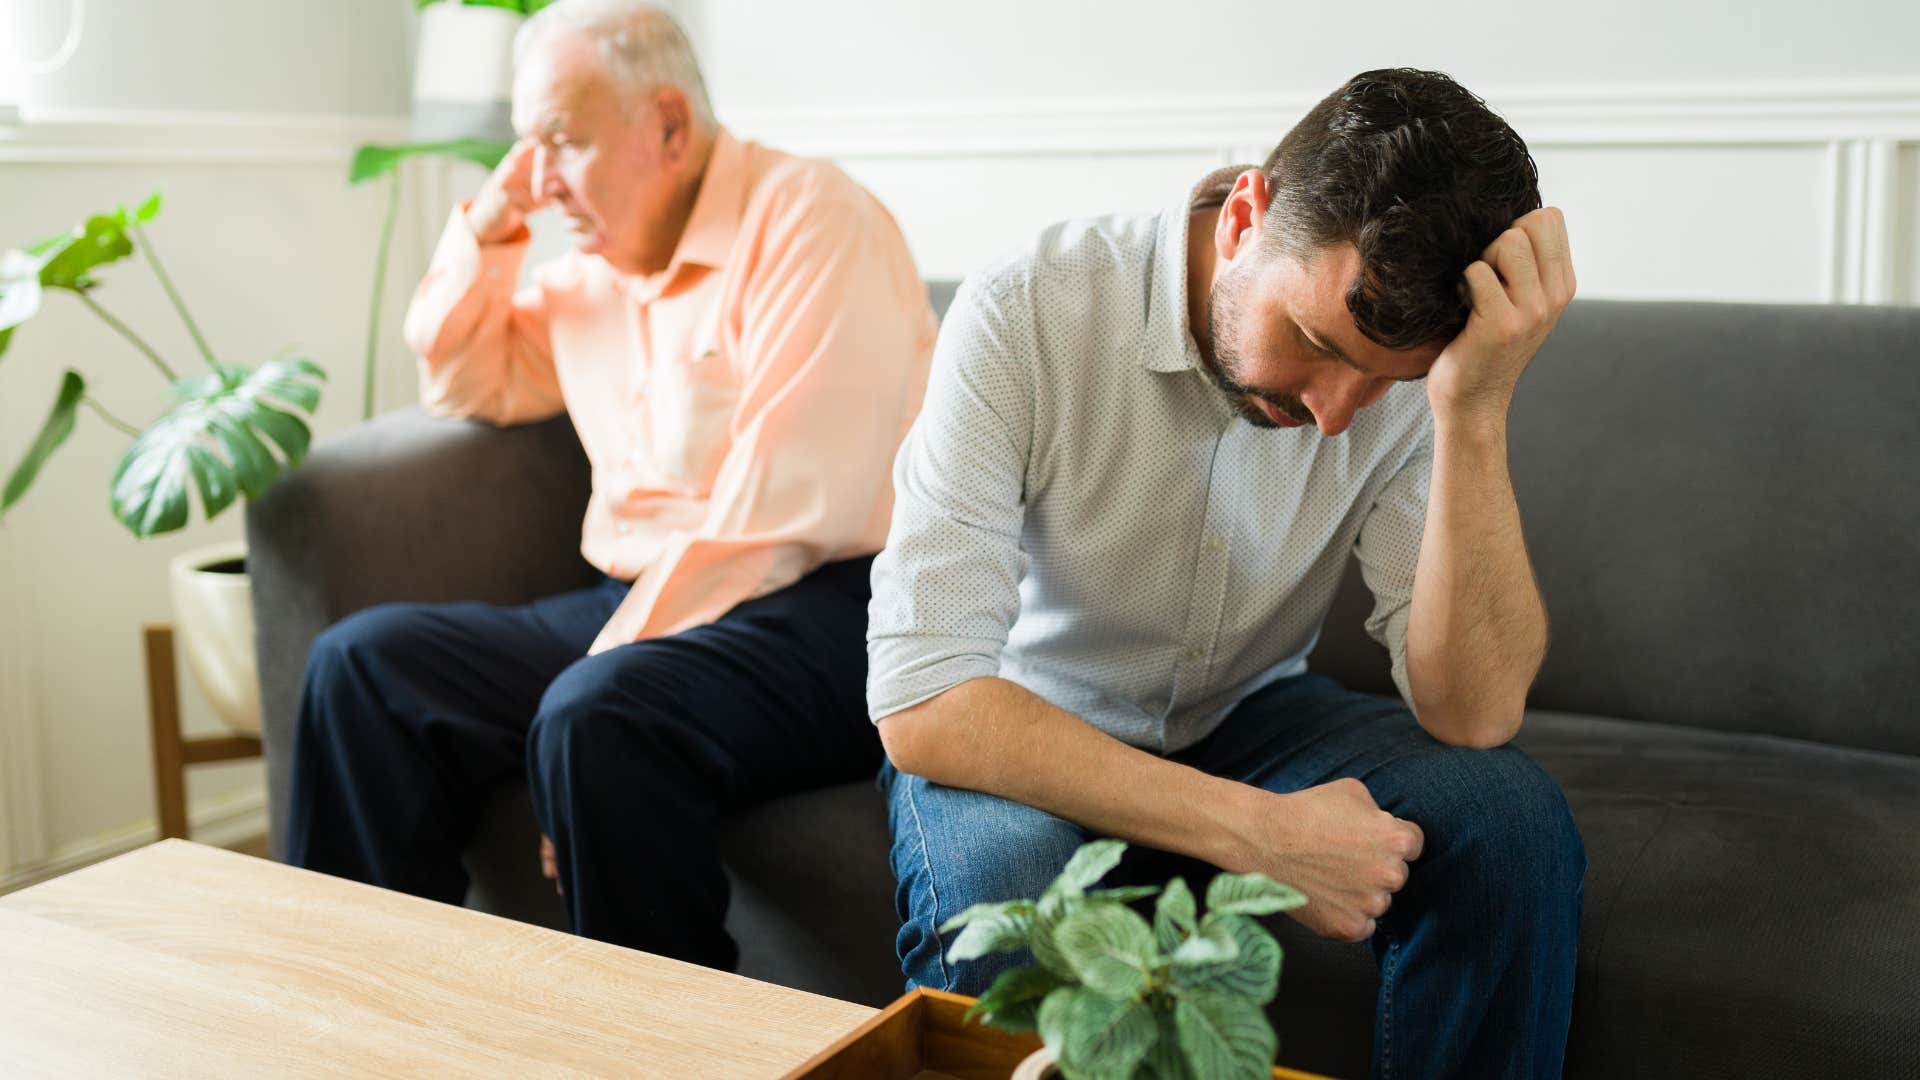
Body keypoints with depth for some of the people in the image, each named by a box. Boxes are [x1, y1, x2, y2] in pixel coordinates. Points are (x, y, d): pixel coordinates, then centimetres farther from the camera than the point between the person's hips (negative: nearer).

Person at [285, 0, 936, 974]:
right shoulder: (598, 265, 18)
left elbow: (791, 506, -19)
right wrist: (487, 227, 14)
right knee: (364, 660, -3)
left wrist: (624, 647, -20)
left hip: (820, 611, -8)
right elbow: (467, 387, 30)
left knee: (598, 717, -35)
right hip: (634, 604, 8)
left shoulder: (806, 219, -9)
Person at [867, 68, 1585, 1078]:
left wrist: (1476, 414, -35)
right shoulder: (1030, 311, -26)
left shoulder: (1412, 355, -16)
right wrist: (1261, 833, -34)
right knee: (1007, 880, -36)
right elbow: (920, 703, -31)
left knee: (1512, 820, -23)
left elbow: (1472, 714, -22)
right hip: (1027, 732, -3)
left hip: (1245, 716, 3)